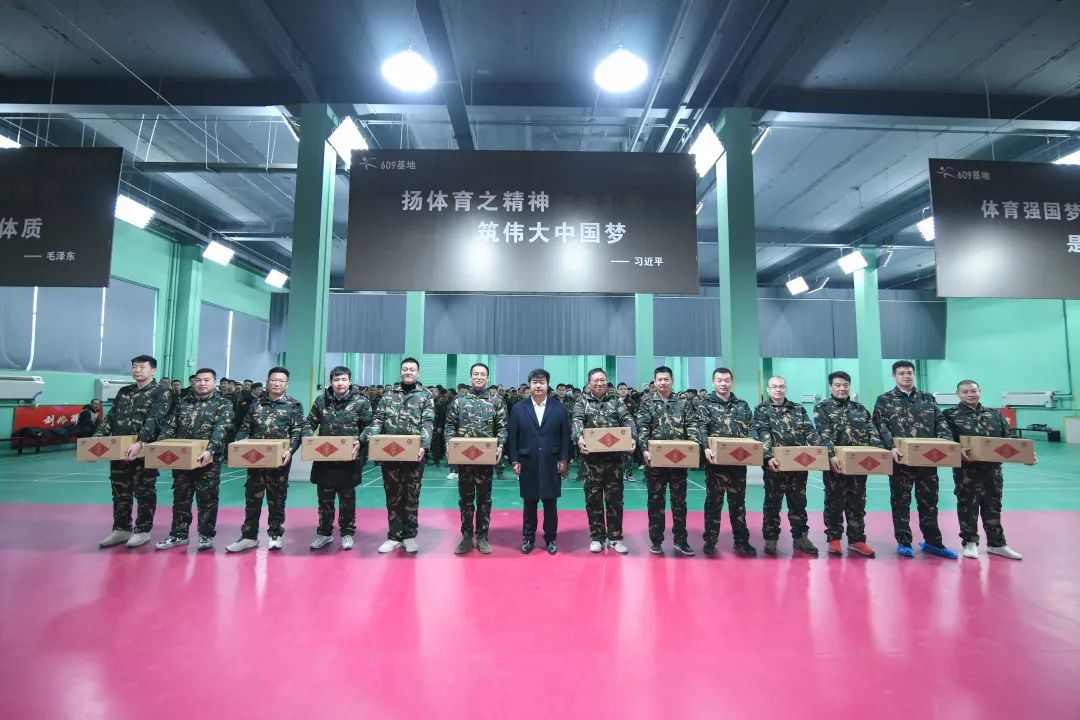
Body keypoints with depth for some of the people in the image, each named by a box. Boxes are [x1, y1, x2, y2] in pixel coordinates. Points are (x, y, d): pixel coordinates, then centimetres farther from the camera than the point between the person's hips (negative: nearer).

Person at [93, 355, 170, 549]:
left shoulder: (160, 392, -7)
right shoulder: (123, 391, 14)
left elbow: (154, 420, -19)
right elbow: (110, 417, 15)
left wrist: (139, 443, -31)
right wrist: (96, 438, 1)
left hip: (145, 450, -6)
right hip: (119, 450, 6)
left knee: (144, 491, 3)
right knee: (120, 491, 13)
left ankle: (143, 530, 14)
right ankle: (121, 529, 25)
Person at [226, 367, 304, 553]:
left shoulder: (294, 405, 0)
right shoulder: (256, 404, 10)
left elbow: (297, 432, -6)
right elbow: (245, 428, 10)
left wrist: (290, 450, -20)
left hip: (279, 459, -3)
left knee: (276, 498, 7)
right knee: (252, 497, 9)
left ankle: (275, 535, 19)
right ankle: (249, 536, 20)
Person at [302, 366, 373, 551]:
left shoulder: (361, 402, -3)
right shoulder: (321, 401, 5)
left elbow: (368, 427, -2)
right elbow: (309, 423, 10)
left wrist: (360, 442, -18)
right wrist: (308, 438, -9)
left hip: (348, 459, -2)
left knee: (347, 498, 10)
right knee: (324, 498, 13)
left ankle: (347, 533, 24)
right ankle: (324, 533, 28)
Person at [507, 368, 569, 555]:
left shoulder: (559, 407, 2)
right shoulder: (519, 408, 2)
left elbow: (565, 435, 1)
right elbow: (512, 436, 1)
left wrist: (564, 459, -4)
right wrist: (514, 461, -4)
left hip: (551, 463, 0)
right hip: (527, 464, 0)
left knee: (551, 503, 8)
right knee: (529, 503, 10)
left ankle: (551, 538, 23)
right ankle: (528, 538, 25)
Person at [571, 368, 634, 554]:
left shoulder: (616, 400, 8)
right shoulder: (582, 402, 5)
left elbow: (627, 419, -3)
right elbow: (576, 421, -11)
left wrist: (631, 437, -23)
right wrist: (579, 438, -32)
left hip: (614, 457, 1)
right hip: (591, 458, -1)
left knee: (615, 498, 7)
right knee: (593, 499, 7)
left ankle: (615, 537, 20)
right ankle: (597, 537, 19)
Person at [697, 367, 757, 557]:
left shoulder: (742, 405, 12)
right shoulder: (705, 404, 1)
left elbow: (751, 430, 10)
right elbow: (701, 428, -10)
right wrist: (707, 448, -25)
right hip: (715, 460, -3)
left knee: (738, 501, 12)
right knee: (713, 501, 5)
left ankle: (741, 540, 22)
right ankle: (710, 540, 15)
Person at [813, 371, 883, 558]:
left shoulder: (860, 409, 14)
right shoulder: (822, 408, 0)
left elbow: (872, 433, 7)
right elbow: (824, 435, -12)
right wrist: (831, 456, -25)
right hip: (835, 463, -4)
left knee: (857, 502, 10)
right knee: (834, 502, 4)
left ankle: (857, 540, 20)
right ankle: (834, 539, 14)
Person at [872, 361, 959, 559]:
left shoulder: (928, 399, 13)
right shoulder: (884, 400, 2)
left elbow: (941, 423, 8)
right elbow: (881, 427, -7)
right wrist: (892, 447, -21)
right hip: (900, 459, -3)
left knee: (929, 501, 12)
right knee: (901, 502, 5)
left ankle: (932, 542, 25)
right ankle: (903, 543, 15)